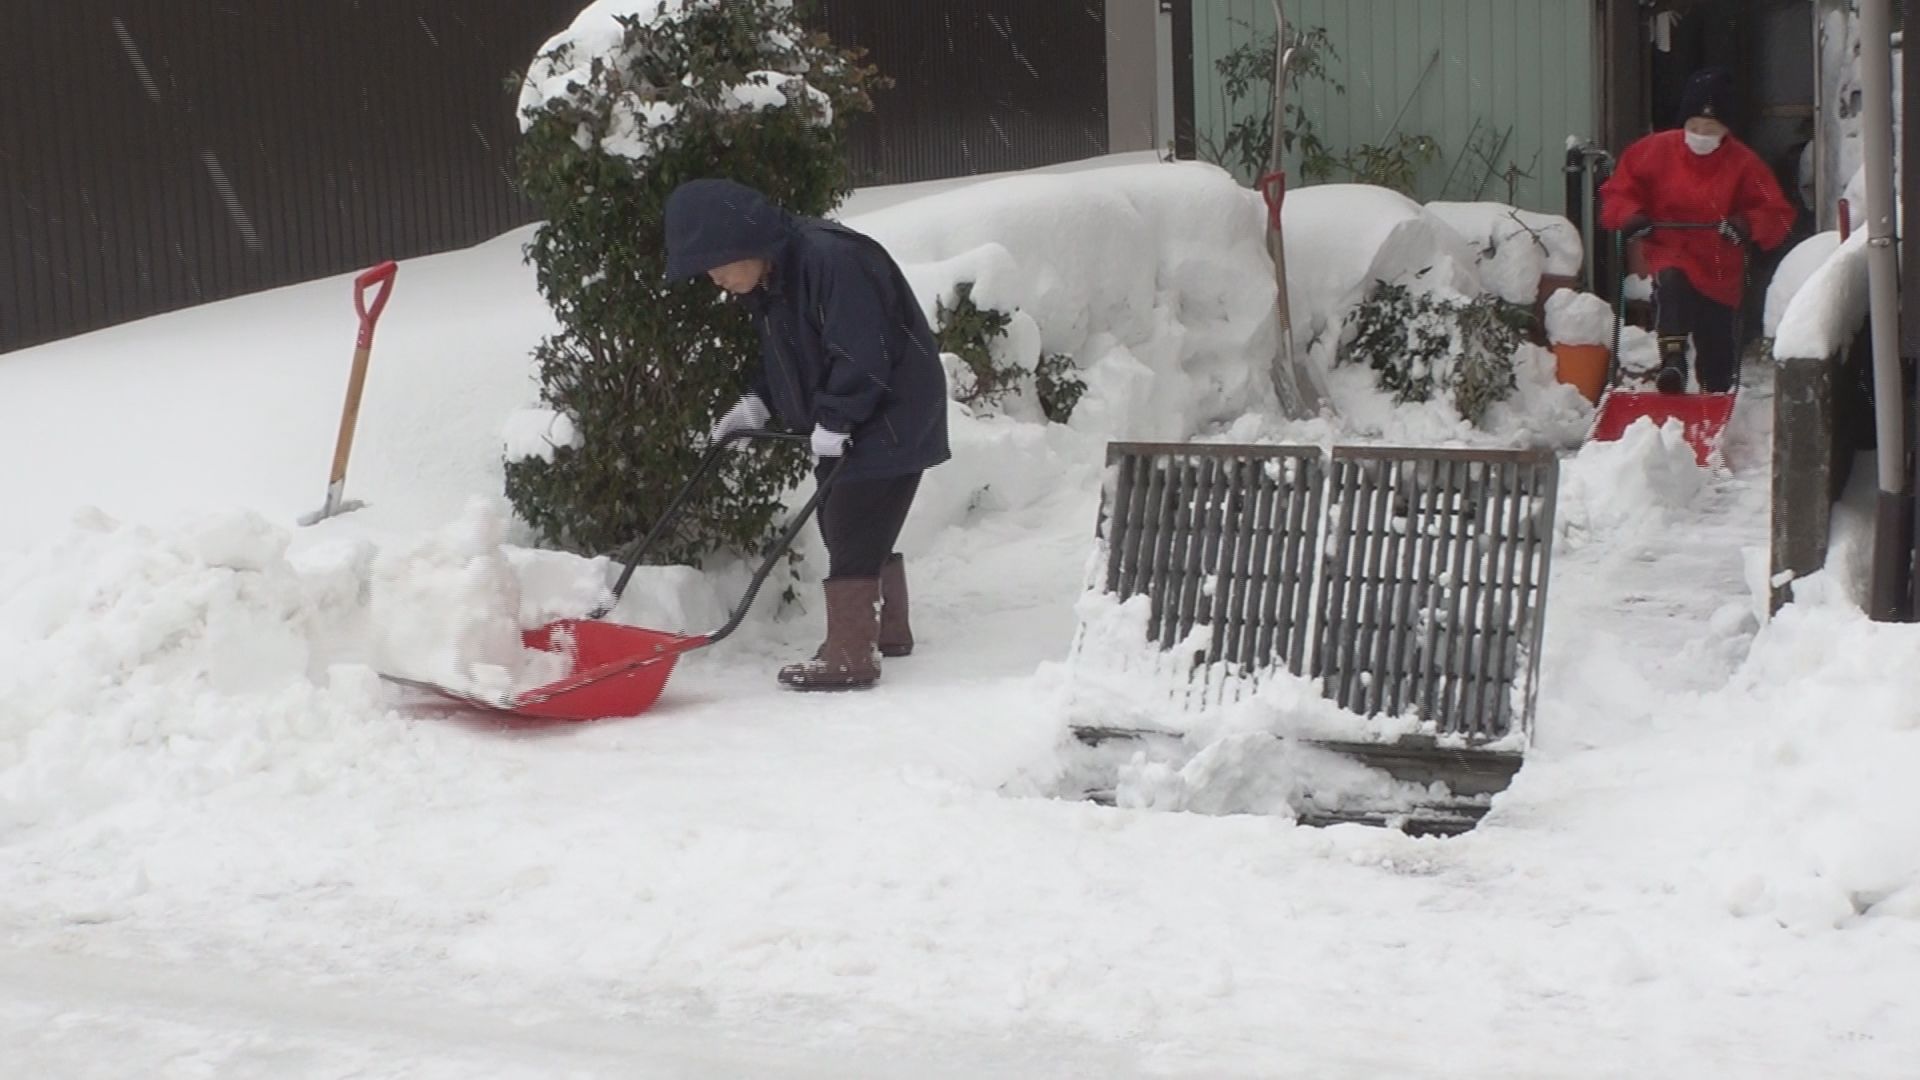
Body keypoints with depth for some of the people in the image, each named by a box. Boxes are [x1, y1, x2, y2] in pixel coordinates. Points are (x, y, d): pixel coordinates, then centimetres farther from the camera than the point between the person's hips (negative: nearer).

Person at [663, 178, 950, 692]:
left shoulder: (831, 259, -27)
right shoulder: (767, 280, 5)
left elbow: (862, 355, -29)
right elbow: (786, 360, 17)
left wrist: (833, 421, -24)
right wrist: (756, 403, 3)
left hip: (888, 419, -10)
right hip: (843, 425, 10)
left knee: (851, 535, -10)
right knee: (864, 533, 18)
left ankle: (848, 659, -7)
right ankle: (887, 630, 33)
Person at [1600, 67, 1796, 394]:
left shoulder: (1743, 163, -3)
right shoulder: (1656, 151, -3)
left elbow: (1778, 215, -2)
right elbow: (1617, 191, 4)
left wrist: (1749, 225, -24)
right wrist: (1629, 216, -18)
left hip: (1721, 272, 1)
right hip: (1669, 254, -1)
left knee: (1718, 361, 6)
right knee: (1670, 284, -39)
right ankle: (1672, 362, -43)